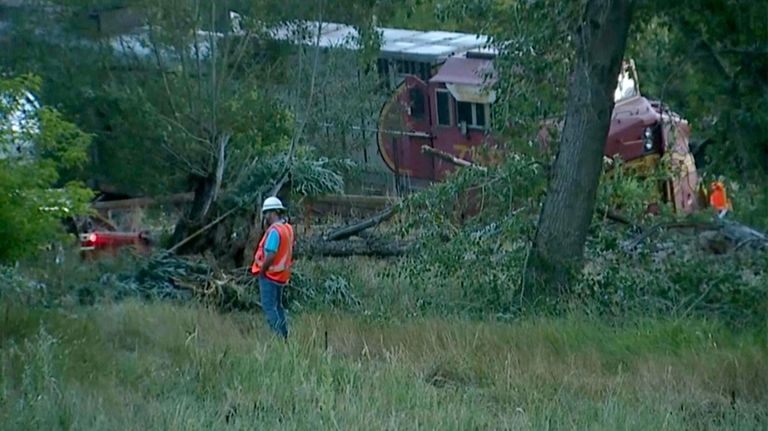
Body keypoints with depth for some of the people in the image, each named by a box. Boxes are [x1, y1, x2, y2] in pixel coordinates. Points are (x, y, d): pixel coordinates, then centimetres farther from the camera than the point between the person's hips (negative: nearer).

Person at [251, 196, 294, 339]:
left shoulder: (274, 230, -22)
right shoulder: (288, 228, 7)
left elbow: (270, 255, -25)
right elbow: (290, 250, 15)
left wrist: (262, 270, -15)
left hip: (270, 274, -9)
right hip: (281, 275, 9)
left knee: (269, 307, -4)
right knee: (277, 306, 19)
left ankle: (278, 336, -8)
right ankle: (284, 335, 21)